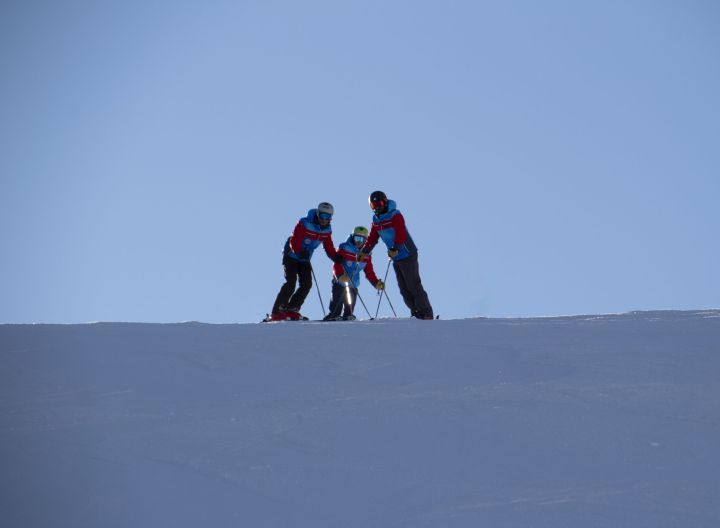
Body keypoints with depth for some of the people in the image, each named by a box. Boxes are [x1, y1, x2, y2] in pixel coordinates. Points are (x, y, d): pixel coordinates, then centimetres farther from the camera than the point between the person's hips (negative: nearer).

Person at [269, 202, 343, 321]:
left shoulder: (327, 230, -3)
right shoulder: (304, 224, -23)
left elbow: (329, 248, 0)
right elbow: (294, 241, -28)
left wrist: (336, 257, -19)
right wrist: (299, 252, -47)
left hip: (305, 258, 7)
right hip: (291, 256, -7)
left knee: (307, 284, -7)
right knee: (291, 282, -18)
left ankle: (291, 311, 2)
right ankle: (277, 312, -17)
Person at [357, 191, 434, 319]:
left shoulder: (395, 216, -15)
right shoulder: (376, 220, 9)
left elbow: (401, 234, -27)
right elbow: (372, 238, 15)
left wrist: (395, 249, -39)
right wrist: (364, 251, 4)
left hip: (408, 255, -8)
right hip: (396, 258, 8)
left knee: (413, 285, -9)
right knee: (404, 288, 6)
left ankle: (426, 313, -6)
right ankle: (416, 313, 11)